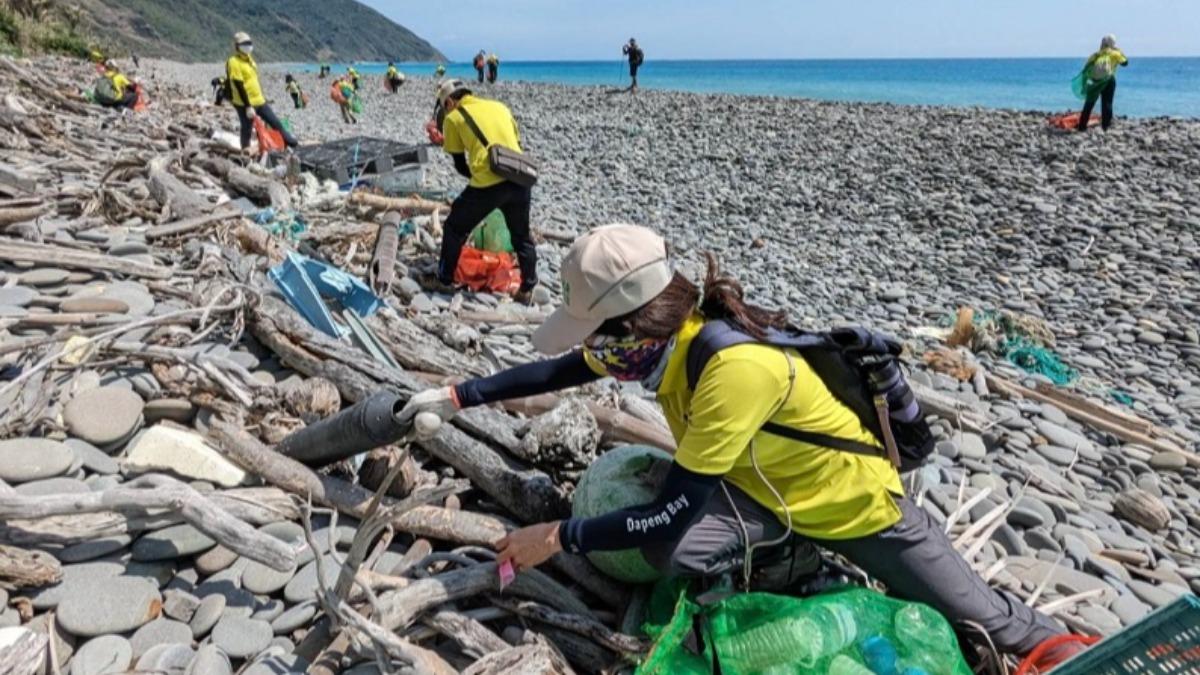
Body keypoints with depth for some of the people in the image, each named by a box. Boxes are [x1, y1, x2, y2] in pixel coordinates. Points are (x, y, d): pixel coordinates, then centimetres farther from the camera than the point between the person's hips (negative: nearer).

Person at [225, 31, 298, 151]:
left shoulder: (249, 59, 12)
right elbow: (239, 87, -20)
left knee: (275, 123, 13)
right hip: (244, 104, -8)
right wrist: (248, 106, -24)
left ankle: (292, 143, 23)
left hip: (259, 101, 8)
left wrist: (262, 97, 23)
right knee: (247, 130, 0)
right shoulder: (234, 63, -16)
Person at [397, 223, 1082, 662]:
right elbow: (561, 370, 0)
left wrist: (555, 537, -28)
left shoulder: (736, 367, -40)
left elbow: (671, 514, -35)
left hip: (858, 502, -6)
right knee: (669, 552, -21)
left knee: (986, 619, 11)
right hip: (771, 488, 6)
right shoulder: (666, 332, -15)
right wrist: (458, 395, -1)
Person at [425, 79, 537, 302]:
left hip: (488, 183, -4)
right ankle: (527, 289, 23)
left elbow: (460, 165, 11)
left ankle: (445, 281, 24)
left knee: (455, 228, 16)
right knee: (522, 236, 20)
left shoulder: (453, 117, 10)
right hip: (519, 179, 4)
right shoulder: (499, 106, 22)